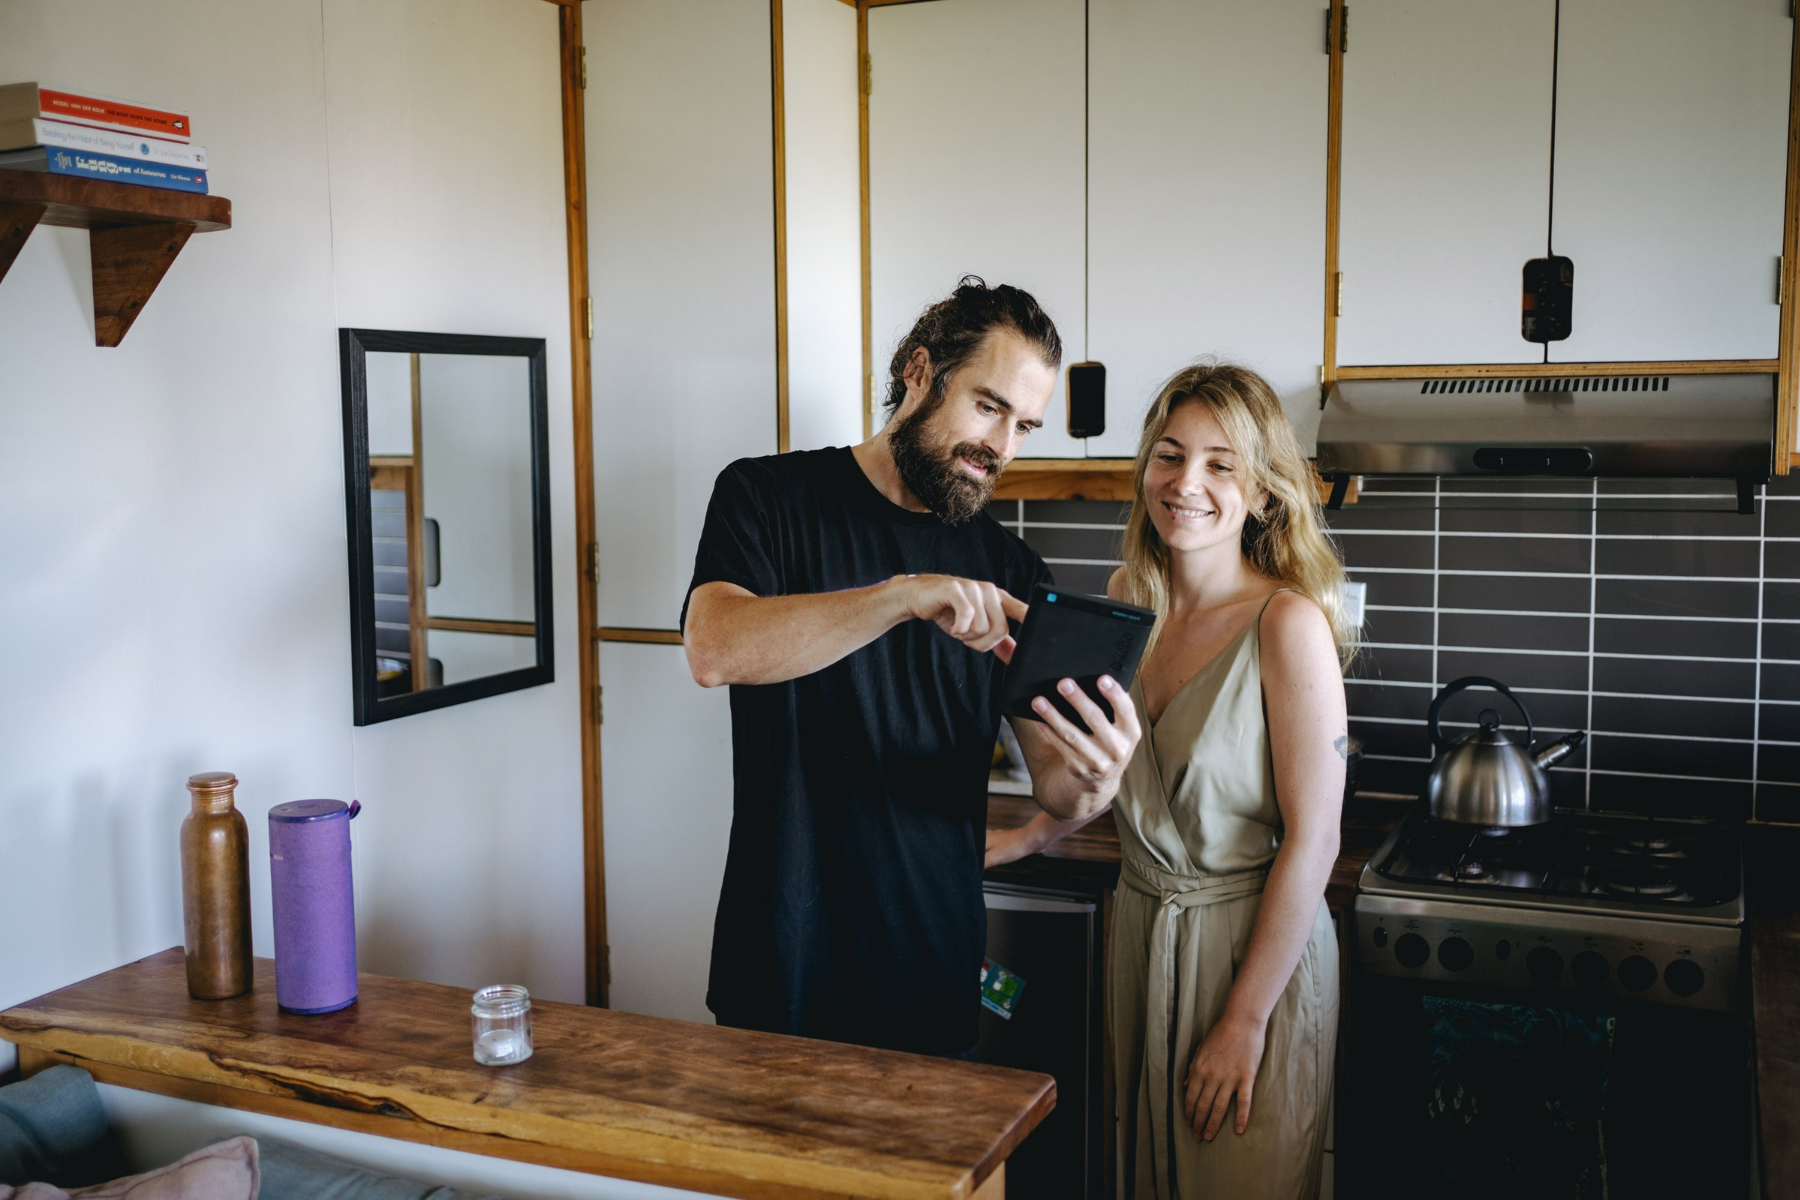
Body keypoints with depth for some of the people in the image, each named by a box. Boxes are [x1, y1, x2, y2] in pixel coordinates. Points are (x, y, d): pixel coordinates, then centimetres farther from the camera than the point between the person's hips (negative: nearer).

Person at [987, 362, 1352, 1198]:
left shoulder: (1288, 624, -18)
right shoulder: (1128, 598, 1)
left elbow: (1311, 843, -18)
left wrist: (1245, 1022, -16)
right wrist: (1024, 839, 19)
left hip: (1252, 947, -5)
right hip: (1140, 933, 6)